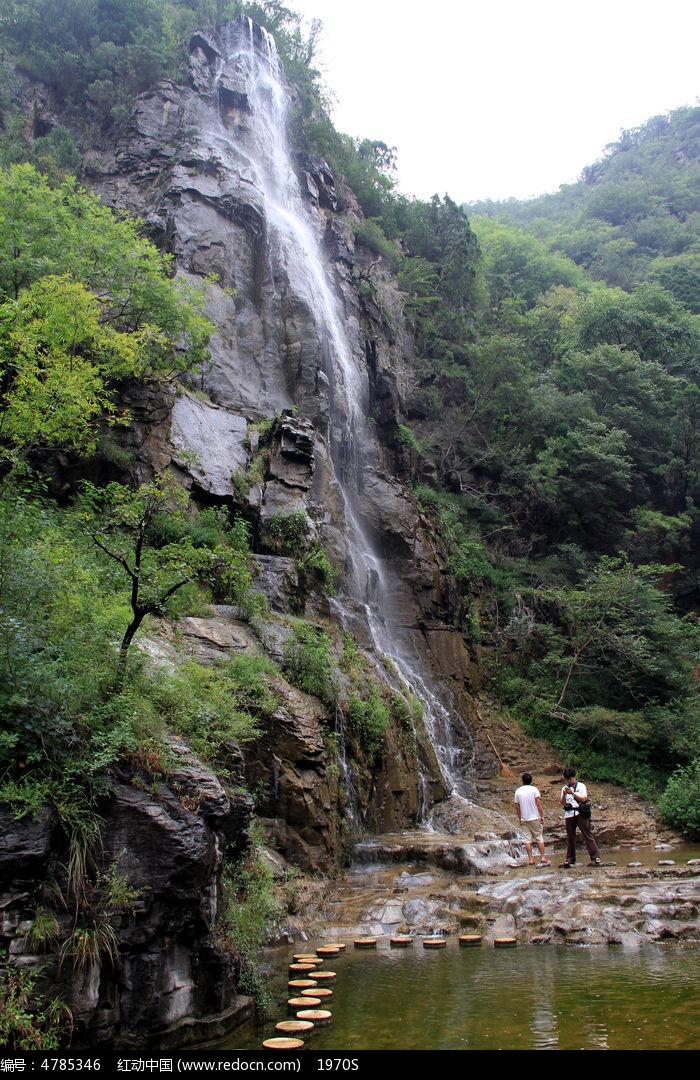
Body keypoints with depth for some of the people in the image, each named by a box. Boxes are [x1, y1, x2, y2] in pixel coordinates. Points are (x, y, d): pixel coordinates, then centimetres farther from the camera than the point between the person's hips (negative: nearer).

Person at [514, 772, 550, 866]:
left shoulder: (518, 791, 2)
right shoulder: (534, 789, -6)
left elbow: (517, 806, 6)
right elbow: (538, 803, -11)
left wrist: (519, 818, 15)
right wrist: (542, 816, -5)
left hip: (524, 819, 2)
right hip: (535, 818, -2)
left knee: (528, 839, 5)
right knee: (539, 838, 8)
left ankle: (530, 859, 5)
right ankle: (542, 858, 7)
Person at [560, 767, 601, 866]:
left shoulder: (581, 786, 4)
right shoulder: (565, 788, 16)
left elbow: (583, 798, -8)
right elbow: (562, 803, 12)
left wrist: (572, 793, -14)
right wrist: (564, 795, -6)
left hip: (580, 813, -4)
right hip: (569, 814, 4)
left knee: (587, 835, -7)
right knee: (570, 837, 7)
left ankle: (595, 857, -8)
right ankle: (570, 858, 14)